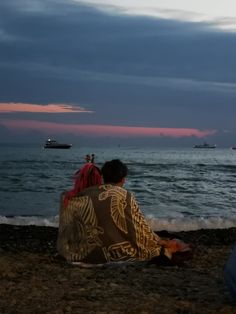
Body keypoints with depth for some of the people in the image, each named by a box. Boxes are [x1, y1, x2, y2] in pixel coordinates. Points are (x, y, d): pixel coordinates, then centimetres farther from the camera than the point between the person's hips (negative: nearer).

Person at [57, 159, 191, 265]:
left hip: (87, 253, 5)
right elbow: (140, 227, -3)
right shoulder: (126, 196, -8)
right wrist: (162, 242, 9)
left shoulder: (87, 194, -1)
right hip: (116, 252, -4)